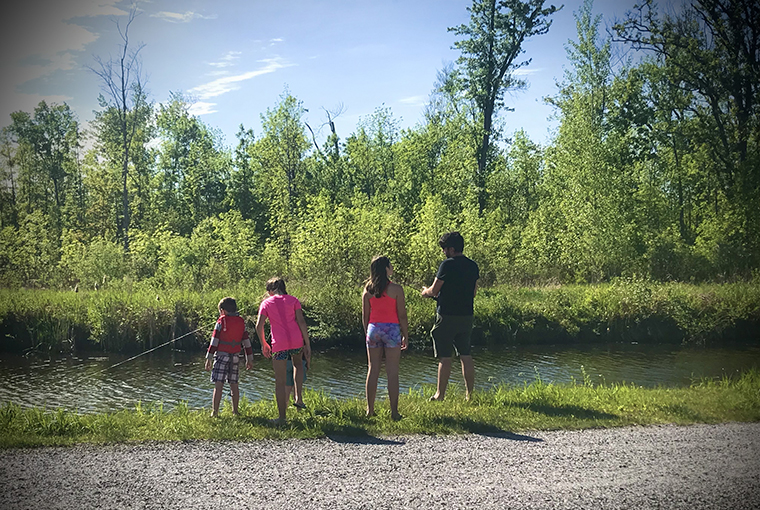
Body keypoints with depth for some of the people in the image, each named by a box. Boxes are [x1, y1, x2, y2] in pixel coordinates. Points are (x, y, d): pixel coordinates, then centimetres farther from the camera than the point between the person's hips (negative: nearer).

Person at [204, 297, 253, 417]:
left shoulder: (221, 321, -5)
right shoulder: (241, 322, 9)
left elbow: (214, 340, -8)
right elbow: (246, 341, 10)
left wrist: (209, 358, -6)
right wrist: (249, 359, 15)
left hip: (222, 354, -4)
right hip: (235, 356, 5)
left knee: (218, 385, -7)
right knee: (234, 384, 12)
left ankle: (215, 412, -10)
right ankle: (235, 411, 15)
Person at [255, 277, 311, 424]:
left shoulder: (266, 303, 6)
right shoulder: (293, 300, 8)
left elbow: (259, 326, -2)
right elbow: (301, 322, 0)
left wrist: (264, 344, 11)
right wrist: (307, 344, 3)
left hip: (279, 344, -2)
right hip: (296, 341, 2)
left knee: (280, 382, 7)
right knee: (297, 364, 34)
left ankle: (282, 417, 9)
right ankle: (298, 398, 20)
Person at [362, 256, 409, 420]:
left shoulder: (367, 290, 4)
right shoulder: (396, 289, -7)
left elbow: (365, 315, 9)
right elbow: (402, 315, -6)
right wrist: (406, 336, 2)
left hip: (373, 329, 4)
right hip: (392, 329, -4)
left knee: (372, 370, 10)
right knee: (392, 373, -1)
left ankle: (370, 409, 13)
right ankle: (394, 411, 0)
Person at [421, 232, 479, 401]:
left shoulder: (447, 265, -13)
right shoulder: (473, 266, 8)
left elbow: (433, 291, -10)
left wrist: (426, 292, 12)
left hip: (447, 316, -6)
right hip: (467, 316, 6)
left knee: (445, 357, -1)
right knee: (465, 356, 11)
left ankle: (440, 395, 4)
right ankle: (469, 393, 12)